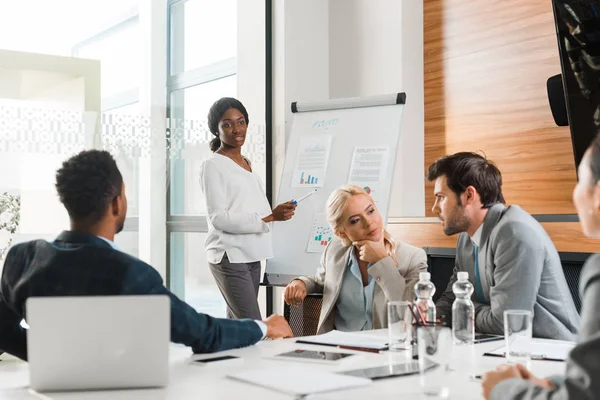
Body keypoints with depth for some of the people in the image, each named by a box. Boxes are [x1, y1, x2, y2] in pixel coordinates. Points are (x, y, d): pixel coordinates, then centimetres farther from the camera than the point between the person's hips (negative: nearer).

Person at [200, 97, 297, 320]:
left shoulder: (247, 163, 16)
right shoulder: (213, 165, -7)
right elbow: (219, 218, -15)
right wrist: (269, 217, -20)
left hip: (251, 255, 7)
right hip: (230, 256, -7)